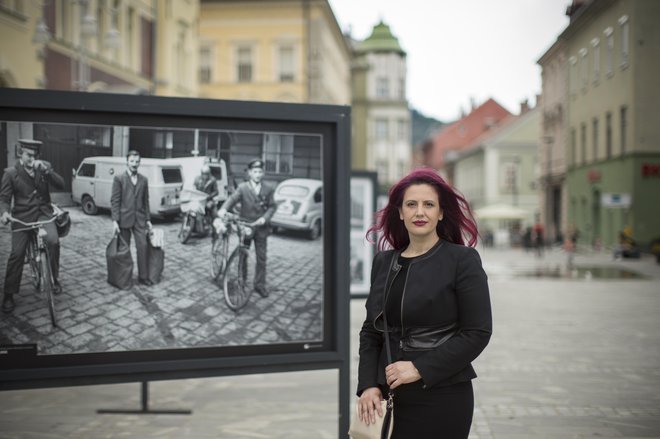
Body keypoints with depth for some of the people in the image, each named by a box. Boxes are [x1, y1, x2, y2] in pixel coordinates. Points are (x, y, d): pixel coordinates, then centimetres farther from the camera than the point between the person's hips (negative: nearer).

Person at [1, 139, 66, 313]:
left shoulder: (44, 167, 5)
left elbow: (60, 184, -5)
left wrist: (45, 170, -20)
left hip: (43, 213, 1)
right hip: (22, 216, -1)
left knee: (53, 241, -26)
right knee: (16, 254, -7)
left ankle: (54, 278, -5)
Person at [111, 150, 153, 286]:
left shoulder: (144, 180, 9)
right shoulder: (119, 179, -2)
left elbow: (146, 201, 12)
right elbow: (114, 201, -5)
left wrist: (148, 219, 7)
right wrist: (115, 221, -11)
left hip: (139, 219, 3)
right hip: (124, 219, -3)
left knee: (143, 246, -4)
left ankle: (143, 276, 5)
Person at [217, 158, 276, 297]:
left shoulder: (268, 189, 1)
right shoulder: (243, 187, -5)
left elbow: (272, 206, 1)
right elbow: (232, 199, -18)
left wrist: (265, 218, -16)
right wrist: (223, 209, -38)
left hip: (261, 227, 1)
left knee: (261, 257, 1)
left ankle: (260, 284, 11)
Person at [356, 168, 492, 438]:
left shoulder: (463, 260, -5)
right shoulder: (384, 262, 9)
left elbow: (478, 332, -9)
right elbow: (371, 330, 11)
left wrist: (420, 368, -15)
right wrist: (368, 385, -2)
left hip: (442, 398, -4)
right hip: (390, 397, 4)